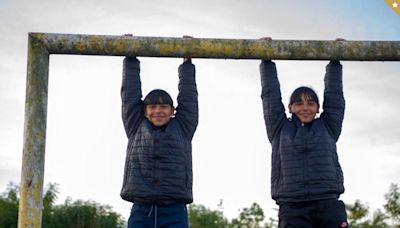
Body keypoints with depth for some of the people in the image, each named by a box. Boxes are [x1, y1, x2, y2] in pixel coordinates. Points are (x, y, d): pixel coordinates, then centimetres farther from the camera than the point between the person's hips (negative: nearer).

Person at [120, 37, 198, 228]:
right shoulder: (136, 128, 14)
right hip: (141, 212, 1)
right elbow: (130, 93, 16)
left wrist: (187, 63, 22)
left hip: (174, 213, 0)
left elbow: (188, 96, 17)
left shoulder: (183, 128, 13)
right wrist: (130, 60, 21)